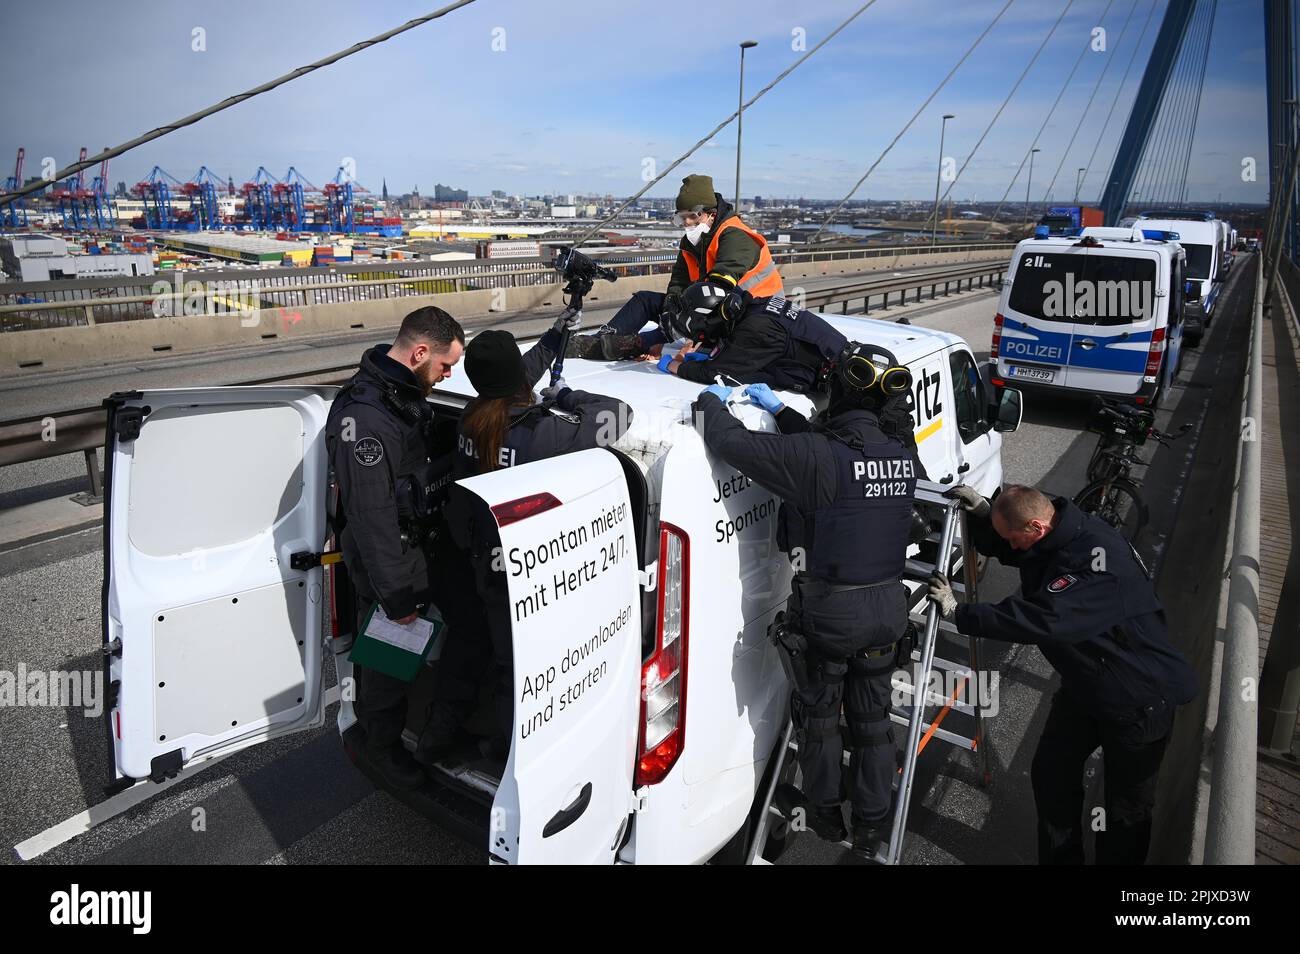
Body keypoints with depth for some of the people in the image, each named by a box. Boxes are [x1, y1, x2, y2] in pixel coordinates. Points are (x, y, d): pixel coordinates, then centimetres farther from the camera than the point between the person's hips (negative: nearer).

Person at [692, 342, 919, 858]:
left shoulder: (815, 457, -25)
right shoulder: (900, 455, -3)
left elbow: (730, 441, -22)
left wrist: (711, 400, -2)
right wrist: (778, 409, 17)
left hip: (827, 611, -5)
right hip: (886, 607, 5)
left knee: (818, 713, 19)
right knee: (871, 715, 21)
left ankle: (825, 812, 38)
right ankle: (871, 826, 35)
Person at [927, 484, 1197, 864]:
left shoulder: (1098, 559, -35)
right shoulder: (1052, 535, -6)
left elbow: (1042, 621, -43)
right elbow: (997, 546, 13)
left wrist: (958, 612, -36)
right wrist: (982, 512, -10)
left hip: (1140, 698, -8)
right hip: (1083, 686, 8)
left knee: (1127, 805, 7)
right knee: (1050, 774, 10)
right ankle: (1059, 858, 27)